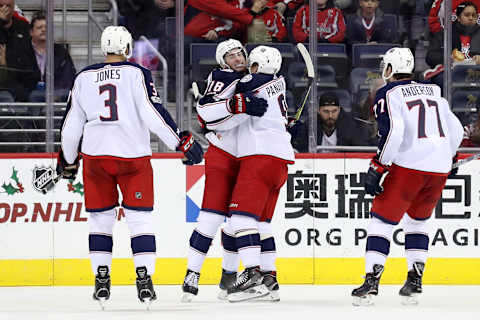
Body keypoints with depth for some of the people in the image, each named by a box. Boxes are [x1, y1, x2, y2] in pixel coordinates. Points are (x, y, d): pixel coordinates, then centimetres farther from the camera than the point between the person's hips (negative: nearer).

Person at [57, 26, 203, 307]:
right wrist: (183, 141, -10)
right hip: (133, 154, -3)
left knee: (100, 218, 12)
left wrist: (67, 160, 24)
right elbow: (153, 113, -13)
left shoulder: (84, 78, 7)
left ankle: (102, 279, 7)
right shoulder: (137, 74, -4)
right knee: (140, 217, 4)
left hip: (95, 154, 3)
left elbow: (72, 124, 11)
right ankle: (144, 278, -5)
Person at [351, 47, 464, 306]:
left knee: (382, 220, 1)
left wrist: (377, 168, -14)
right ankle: (415, 280, 17)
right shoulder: (433, 91, 18)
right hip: (440, 168, 6)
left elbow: (393, 132, -16)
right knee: (417, 220, 23)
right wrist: (449, 159, 37)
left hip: (409, 165, -6)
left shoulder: (388, 94, -1)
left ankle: (371, 281, -10)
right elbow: (456, 129, 22)